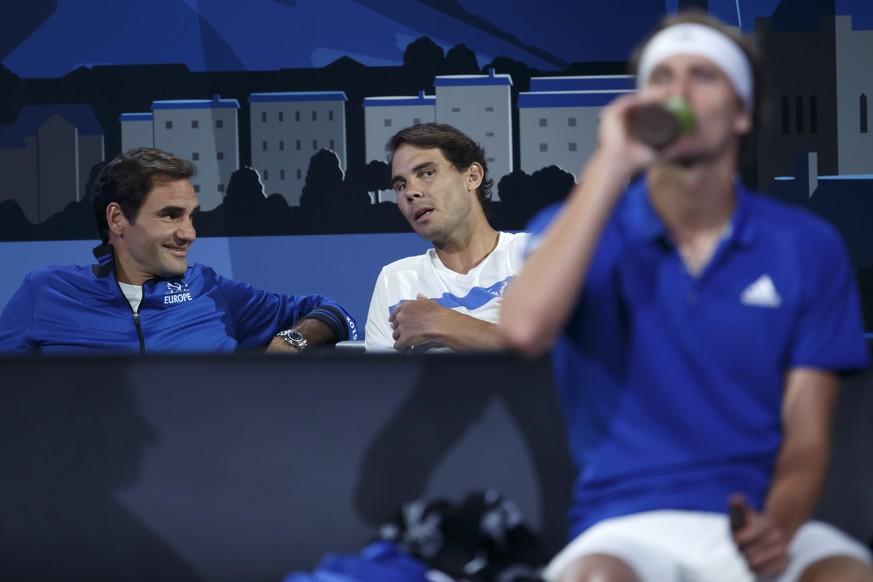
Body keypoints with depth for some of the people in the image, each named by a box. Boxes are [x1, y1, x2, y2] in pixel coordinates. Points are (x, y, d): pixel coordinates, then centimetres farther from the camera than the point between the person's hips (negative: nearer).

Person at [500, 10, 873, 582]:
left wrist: (777, 527, -17)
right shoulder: (576, 229, 8)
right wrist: (610, 166, -12)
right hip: (628, 528, -1)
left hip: (759, 524, 1)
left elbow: (806, 440, 6)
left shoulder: (808, 249, 9)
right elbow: (525, 328, -16)